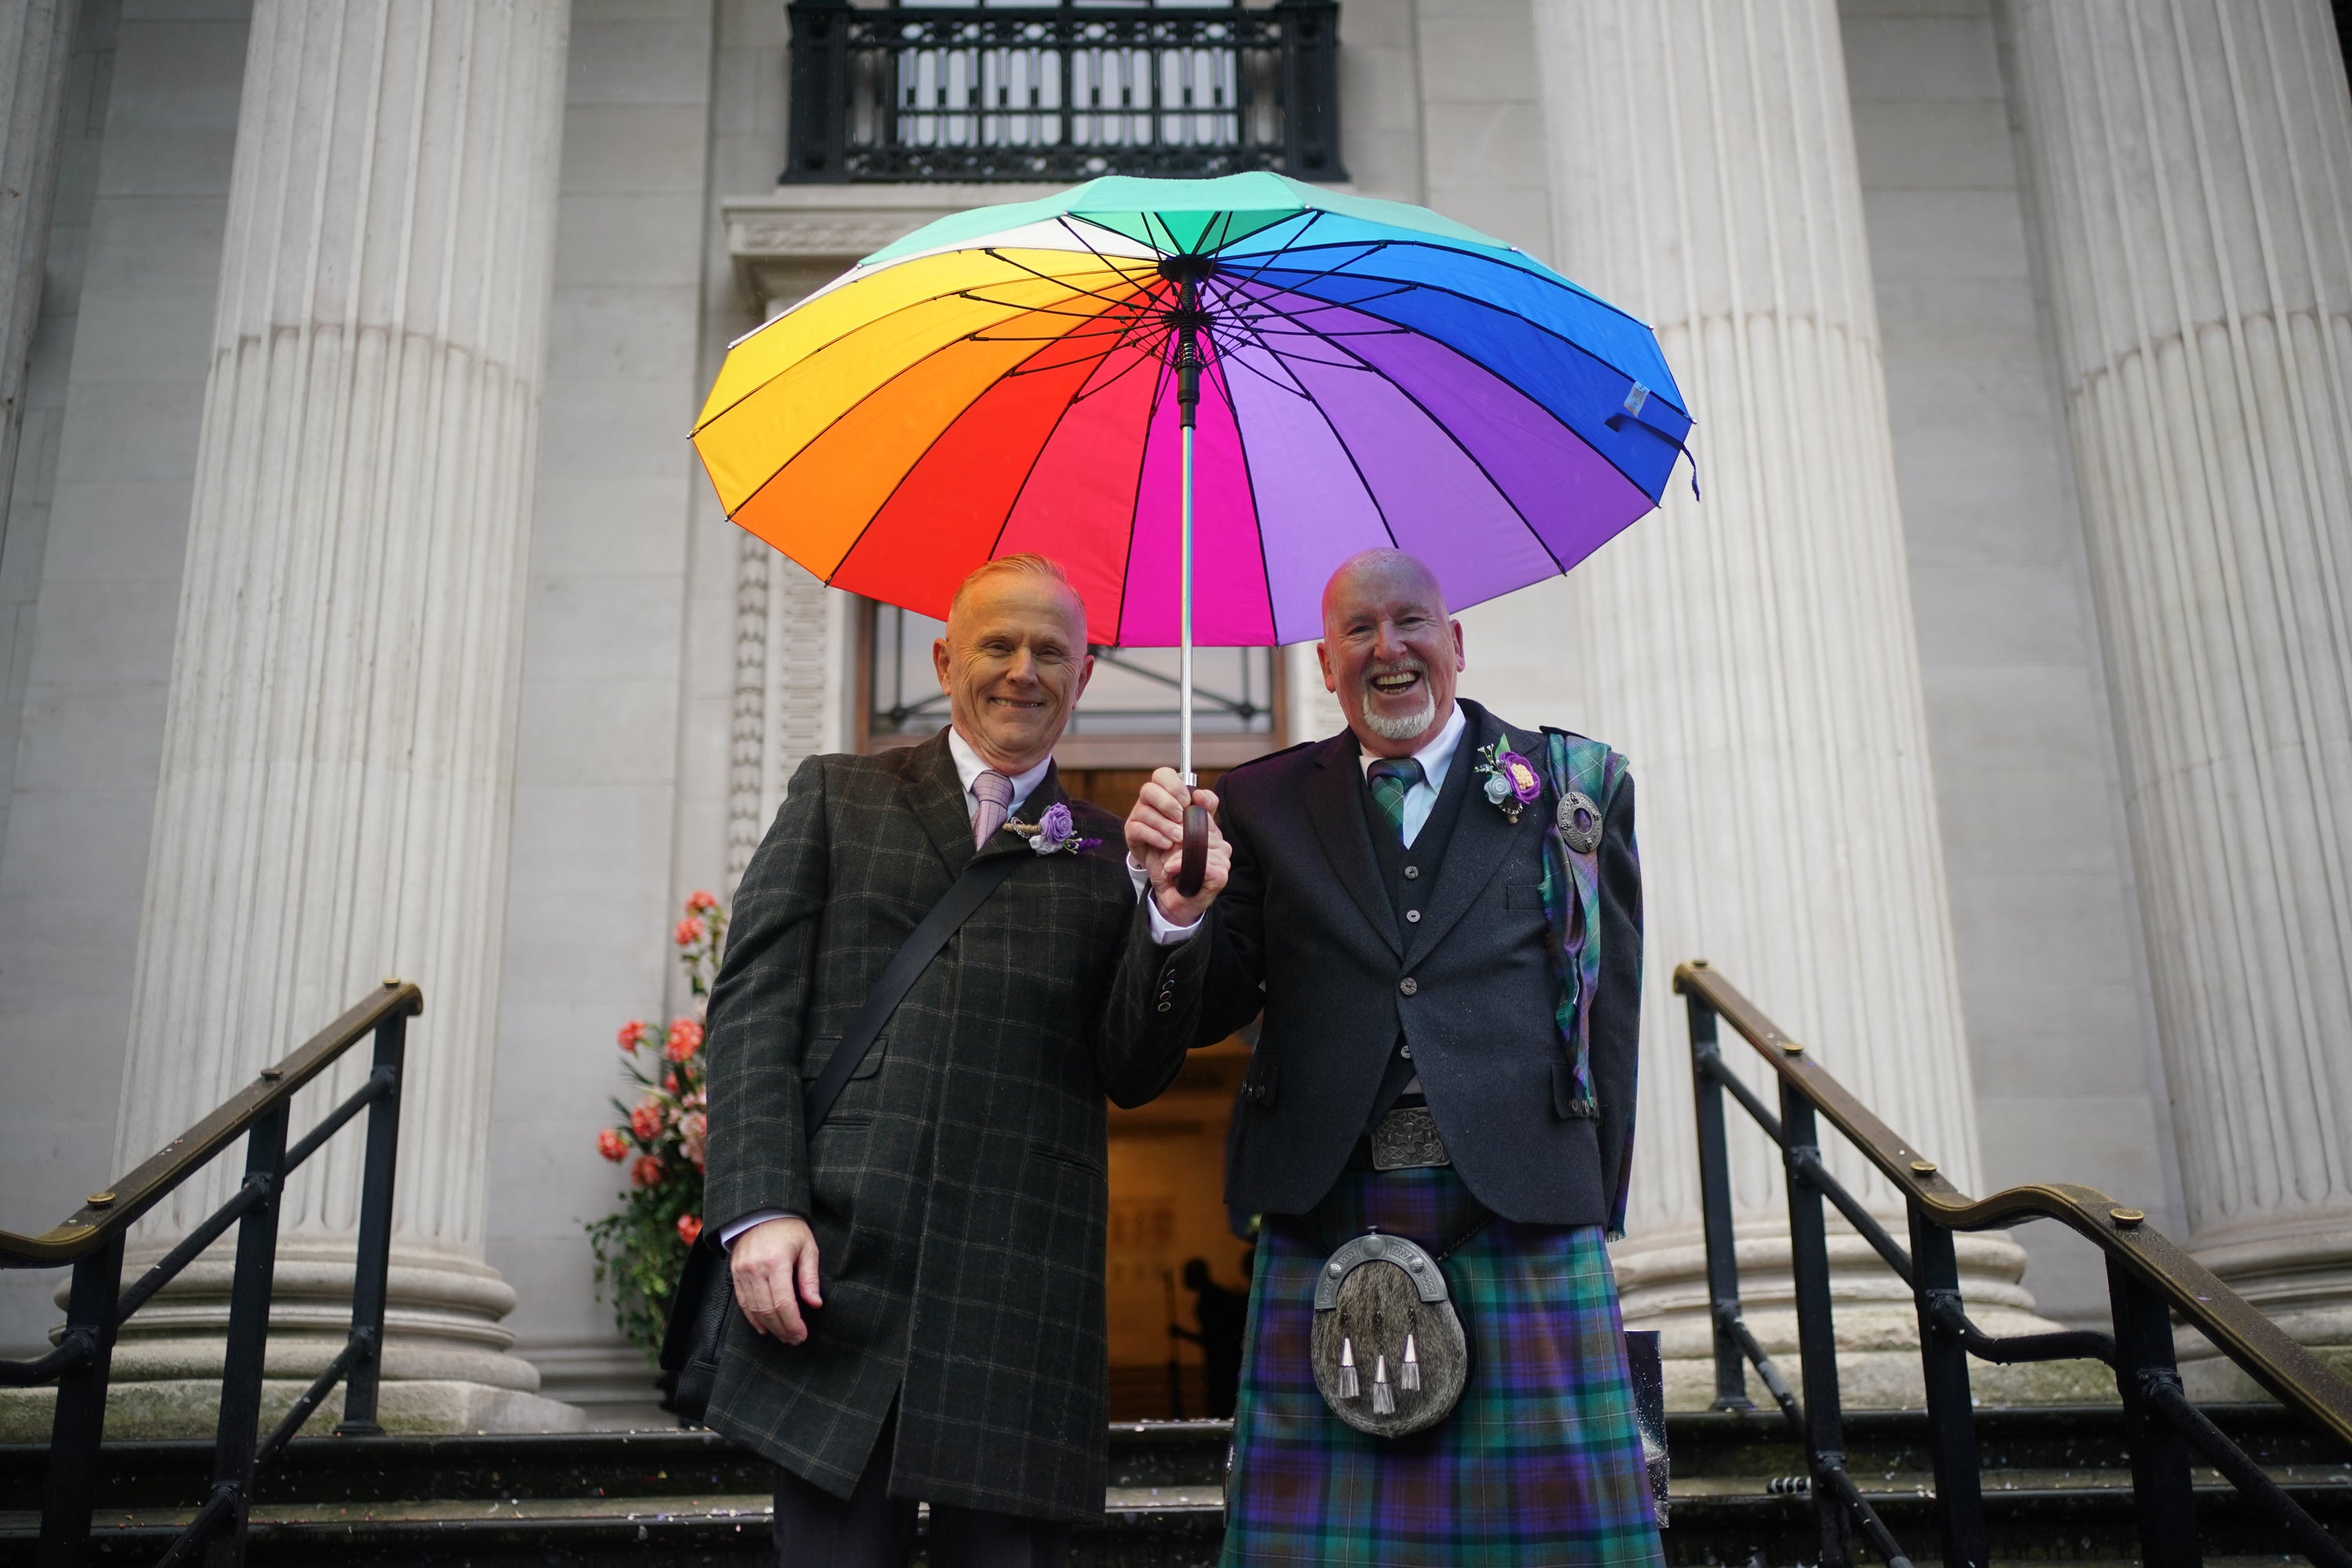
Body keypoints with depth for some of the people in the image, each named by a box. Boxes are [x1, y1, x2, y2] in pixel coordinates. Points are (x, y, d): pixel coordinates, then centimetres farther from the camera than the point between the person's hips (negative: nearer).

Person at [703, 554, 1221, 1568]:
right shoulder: (837, 796, 14)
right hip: (837, 1272, 0)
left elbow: (1134, 1077, 7)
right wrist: (760, 1208, -8)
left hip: (1023, 1298, 1)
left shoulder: (1108, 855, 14)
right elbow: (753, 1006, 6)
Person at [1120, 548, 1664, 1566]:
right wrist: (1178, 902, -14)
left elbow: (1609, 1000, 7)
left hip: (1526, 1215, 0)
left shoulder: (1577, 784, 9)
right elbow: (1198, 1017, 6)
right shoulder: (1263, 803, 10)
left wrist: (1592, 1203, 2)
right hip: (1325, 1222, 1)